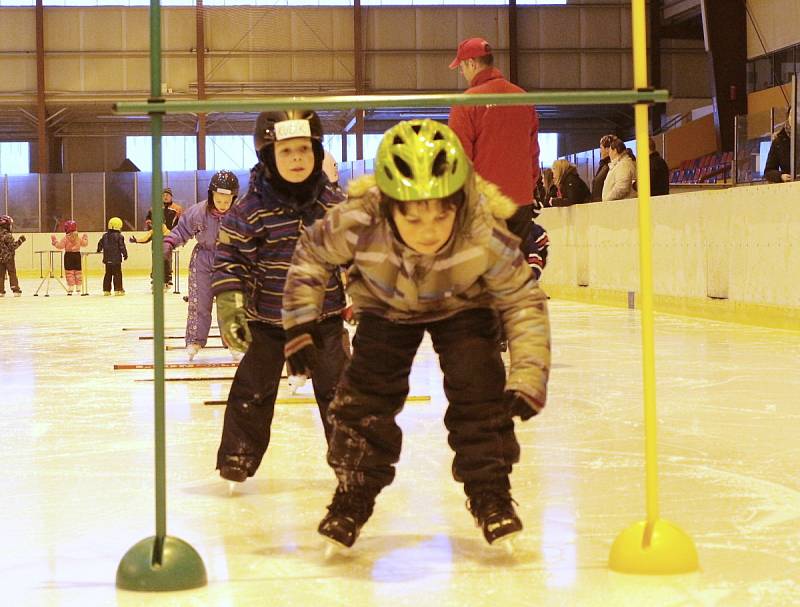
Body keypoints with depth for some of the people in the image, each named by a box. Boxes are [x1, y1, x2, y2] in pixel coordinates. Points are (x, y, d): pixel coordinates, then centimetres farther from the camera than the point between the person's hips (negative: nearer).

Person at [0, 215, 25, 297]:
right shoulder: (7, 236, -17)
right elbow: (13, 246, -17)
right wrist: (20, 240, -12)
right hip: (8, 258, -5)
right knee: (12, 274, 2)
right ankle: (16, 290, 2)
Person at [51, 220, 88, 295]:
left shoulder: (65, 238, -10)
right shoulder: (78, 237, 3)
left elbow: (60, 245, -13)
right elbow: (84, 243, 15)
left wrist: (54, 240, -1)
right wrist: (85, 238, 34)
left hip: (68, 255, -4)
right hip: (77, 255, 4)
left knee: (69, 272, -1)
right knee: (78, 271, 12)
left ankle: (70, 289, -5)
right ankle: (78, 288, 14)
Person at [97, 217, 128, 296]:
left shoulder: (105, 236, 8)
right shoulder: (119, 236, -10)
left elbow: (100, 244, 17)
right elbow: (122, 246, -12)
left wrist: (99, 250, 36)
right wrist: (125, 254, 0)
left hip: (107, 259, 6)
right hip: (116, 259, -6)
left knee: (108, 274, 13)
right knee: (117, 274, -2)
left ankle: (106, 290, 15)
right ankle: (118, 290, -5)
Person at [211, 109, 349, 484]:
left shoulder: (334, 204, -3)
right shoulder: (250, 210, -13)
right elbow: (230, 256, -8)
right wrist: (229, 306, -14)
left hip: (324, 317, 2)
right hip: (266, 320, -2)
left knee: (338, 386, 3)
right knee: (253, 389, 3)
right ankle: (237, 455, 17)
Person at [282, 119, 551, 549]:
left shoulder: (485, 236, -38)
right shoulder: (357, 225, -38)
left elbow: (523, 302, -23)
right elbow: (311, 254, -14)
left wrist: (528, 377, -29)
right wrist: (300, 326, -13)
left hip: (463, 307, -1)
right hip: (386, 307, 1)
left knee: (479, 387, -16)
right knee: (367, 390, -9)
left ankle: (490, 490, 2)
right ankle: (354, 493, 10)